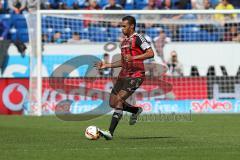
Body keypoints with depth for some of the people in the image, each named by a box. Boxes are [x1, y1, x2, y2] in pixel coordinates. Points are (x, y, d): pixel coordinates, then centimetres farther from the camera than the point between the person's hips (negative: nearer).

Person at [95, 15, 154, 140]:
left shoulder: (138, 38, -7)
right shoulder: (124, 42, 20)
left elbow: (150, 53, -17)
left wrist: (134, 57, -26)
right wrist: (106, 66, 19)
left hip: (135, 76, -9)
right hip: (123, 75, 9)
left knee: (118, 100, -19)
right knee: (112, 103, 6)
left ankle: (110, 132, -22)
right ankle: (136, 111, 29)